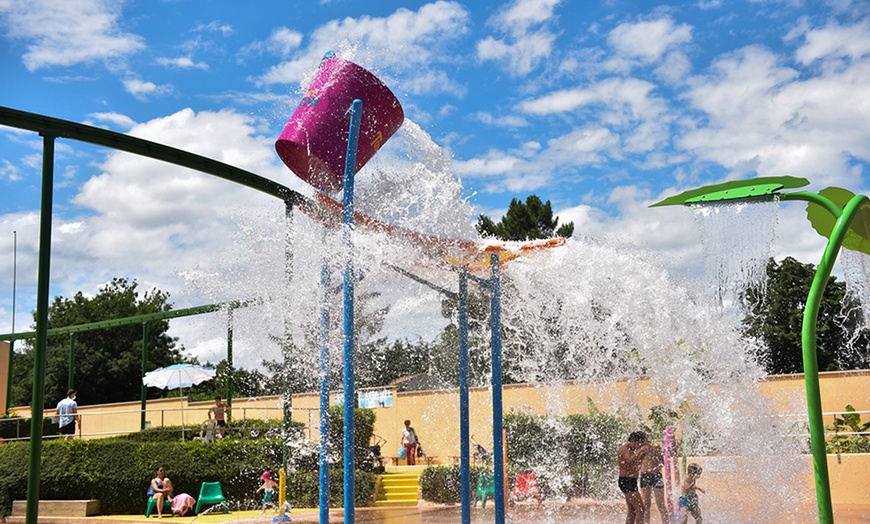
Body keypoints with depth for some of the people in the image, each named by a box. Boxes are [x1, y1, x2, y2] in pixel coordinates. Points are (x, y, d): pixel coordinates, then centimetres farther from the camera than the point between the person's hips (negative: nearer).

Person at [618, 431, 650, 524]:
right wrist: (640, 450, -21)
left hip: (631, 482, 10)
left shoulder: (631, 450, 15)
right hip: (626, 481, -10)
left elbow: (637, 464, 23)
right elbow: (630, 460, -29)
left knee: (632, 511, 13)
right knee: (640, 509, -15)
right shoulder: (624, 448, -12)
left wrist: (644, 453, 11)